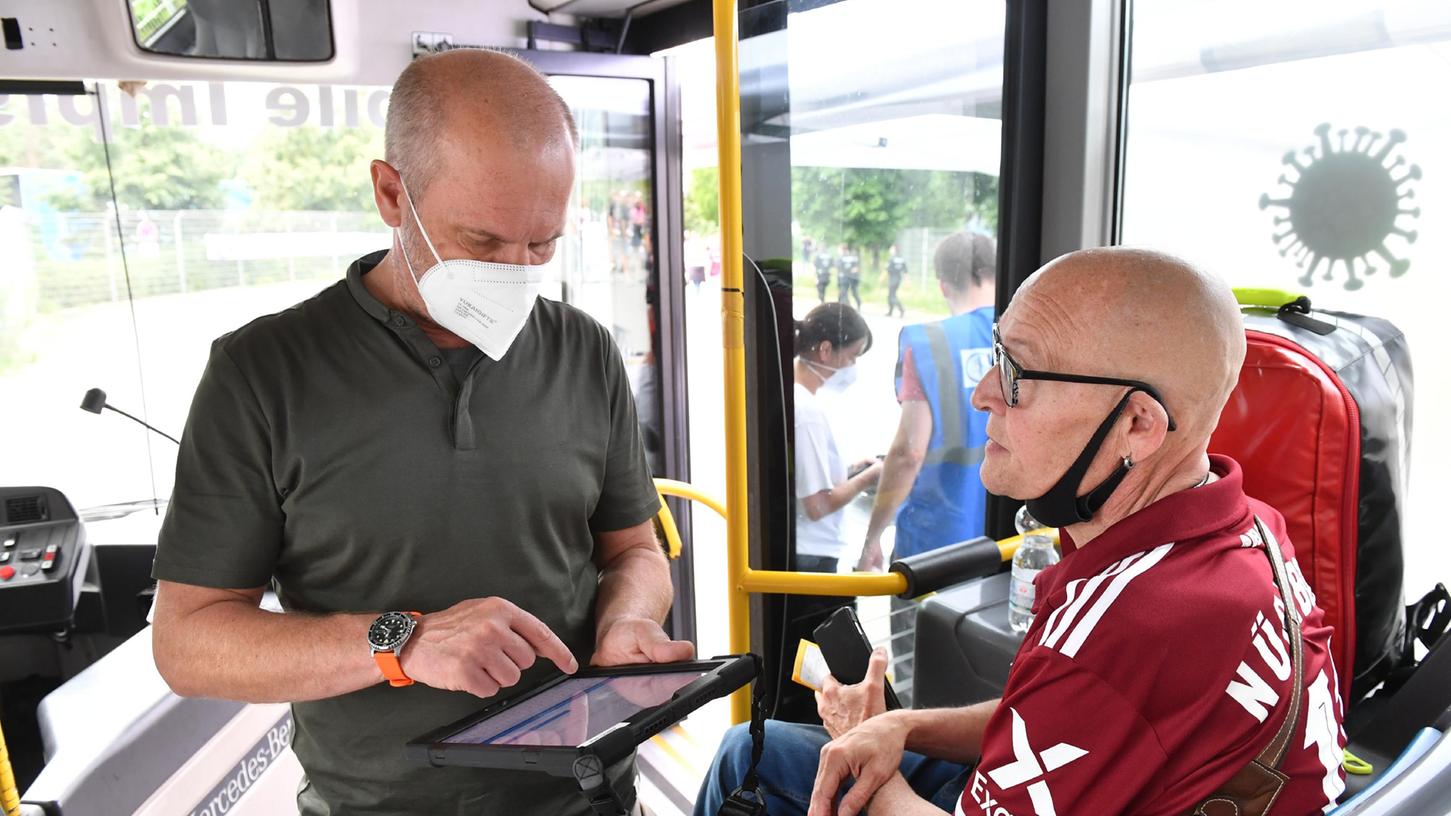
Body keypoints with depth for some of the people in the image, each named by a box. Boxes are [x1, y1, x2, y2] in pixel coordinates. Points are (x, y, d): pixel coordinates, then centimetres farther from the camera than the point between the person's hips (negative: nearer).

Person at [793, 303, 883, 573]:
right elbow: (817, 505, -21)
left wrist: (848, 472, 6)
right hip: (808, 558, -9)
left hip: (788, 549, 9)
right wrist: (868, 476, -8)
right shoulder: (806, 410, -22)